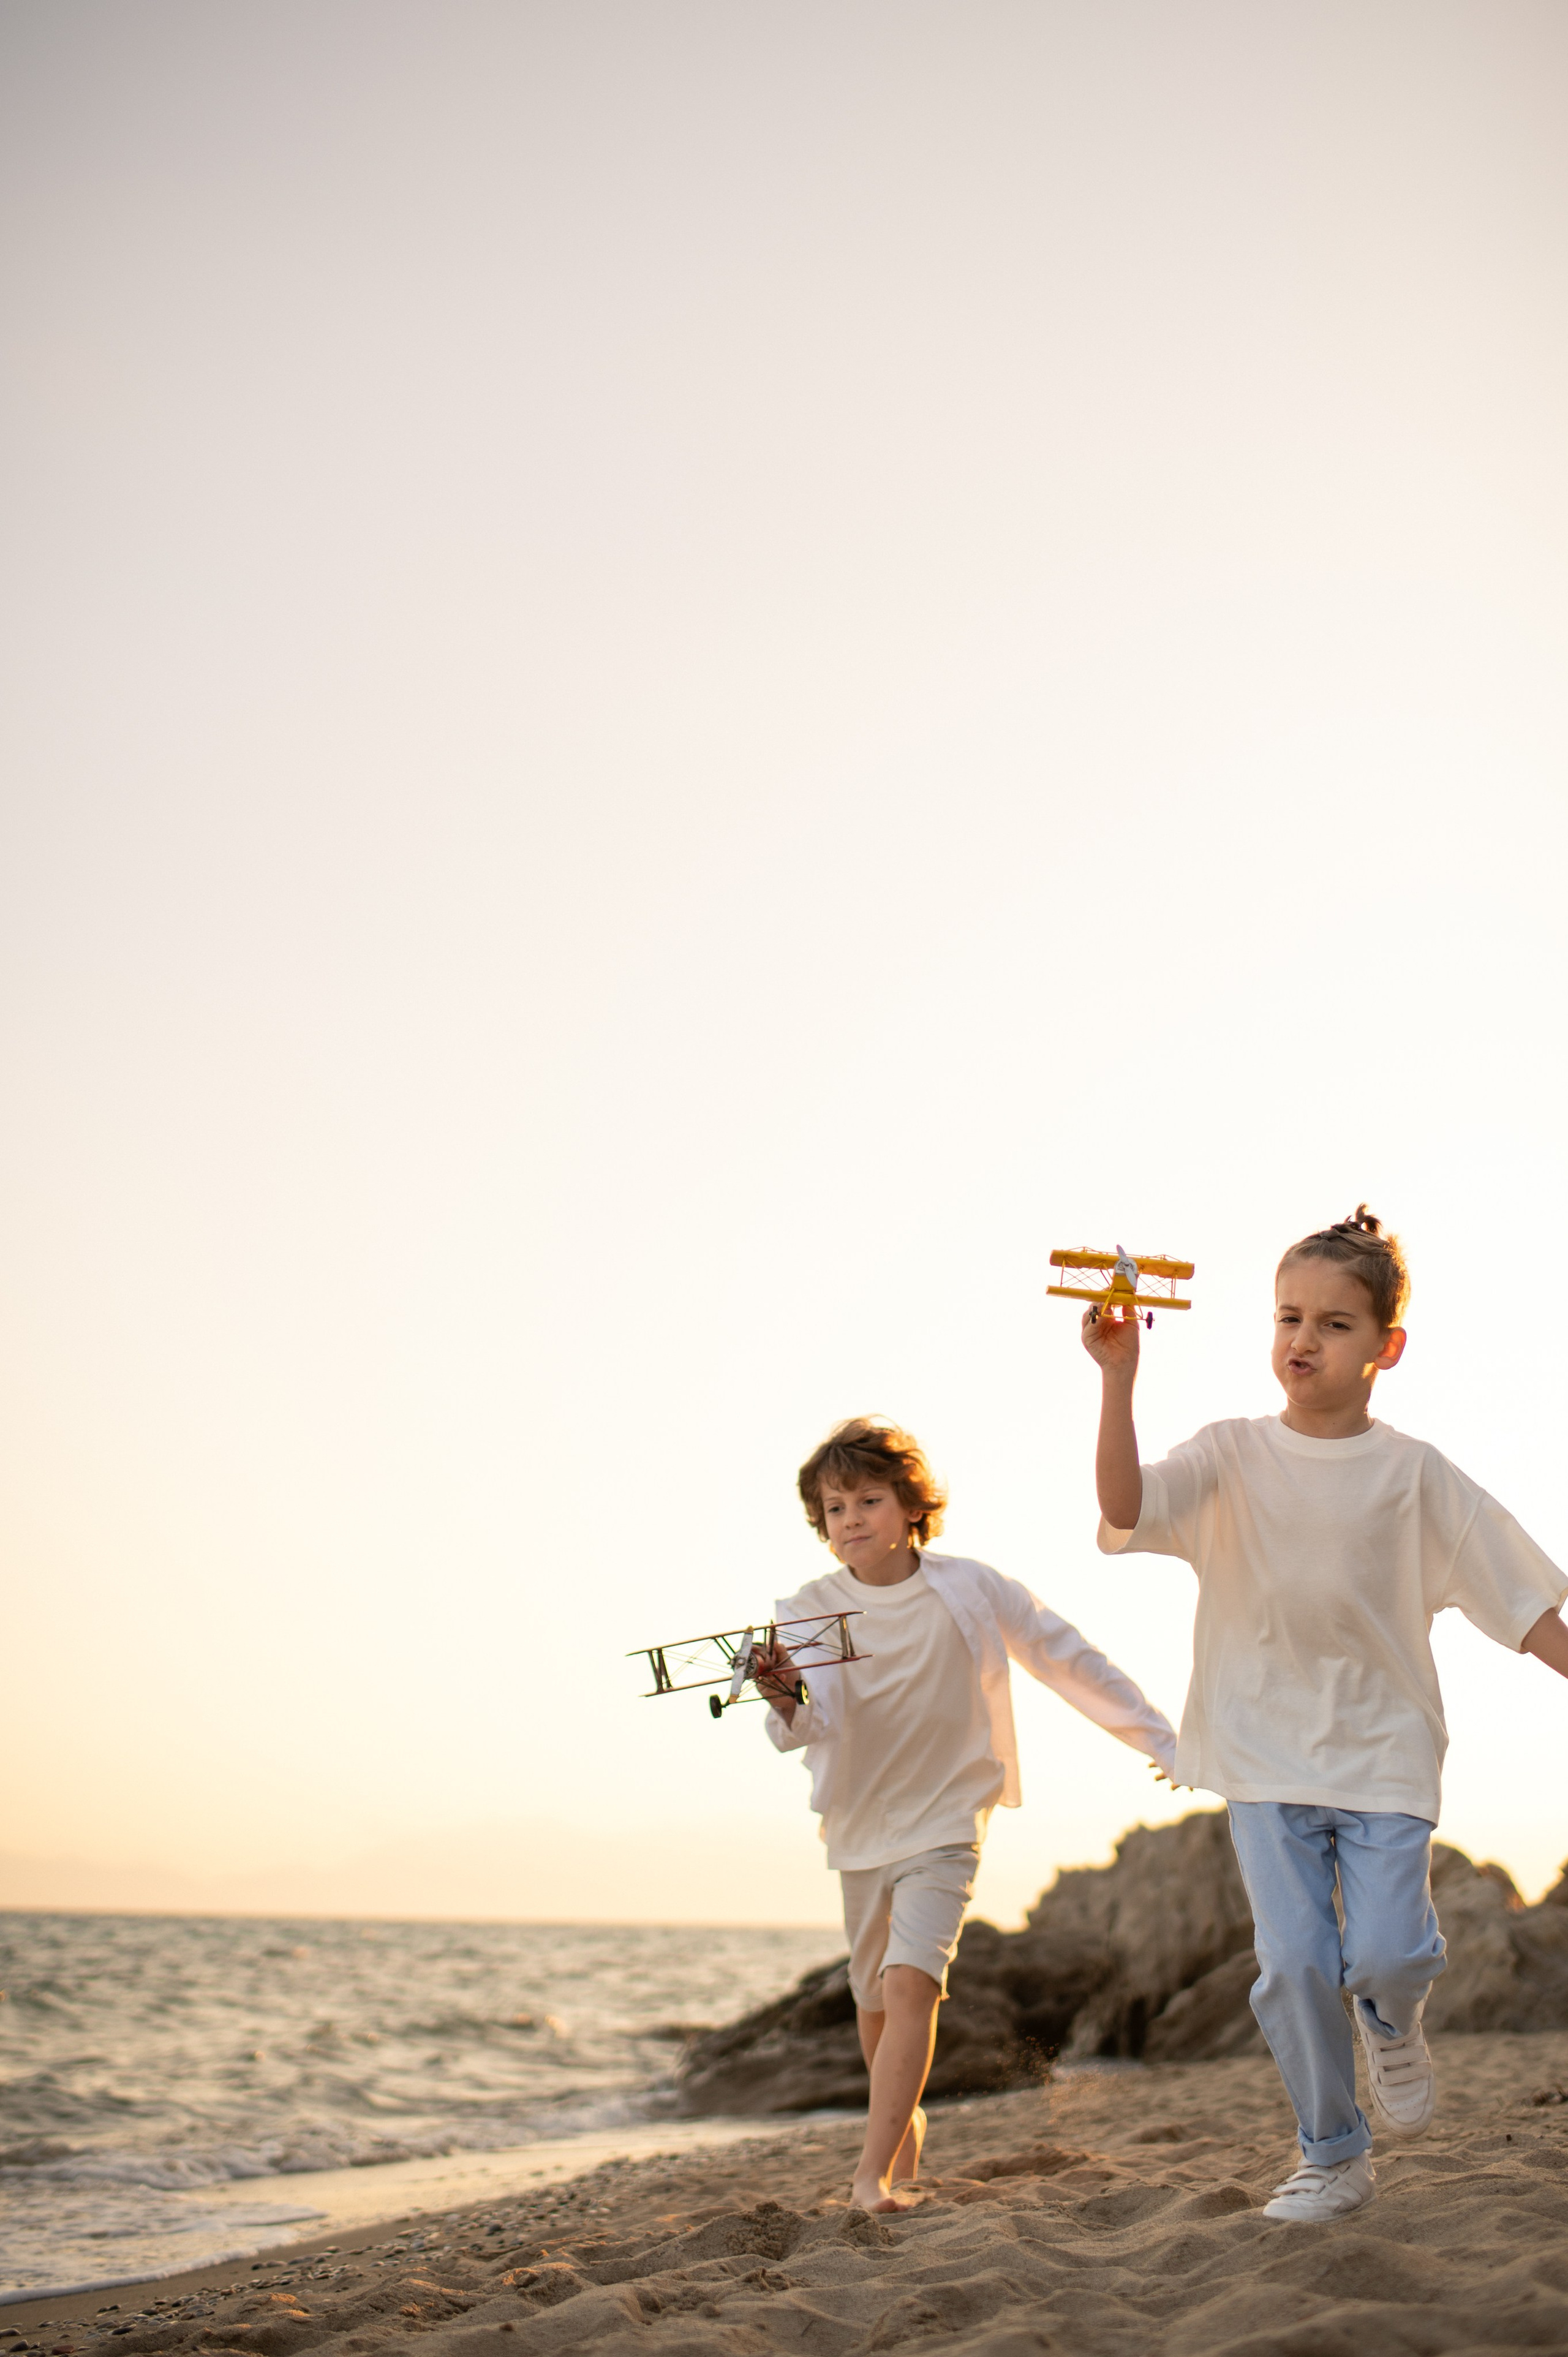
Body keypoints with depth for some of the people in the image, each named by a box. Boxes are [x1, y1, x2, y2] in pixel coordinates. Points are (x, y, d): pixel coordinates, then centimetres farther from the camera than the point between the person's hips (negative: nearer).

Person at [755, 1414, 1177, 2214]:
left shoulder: (970, 1591, -11)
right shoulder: (809, 1611, -10)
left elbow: (1068, 1659, -1)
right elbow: (812, 1724, -23)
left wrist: (1157, 1736, 3)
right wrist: (785, 1702, -47)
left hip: (944, 1821, -3)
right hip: (858, 1825, 3)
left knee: (911, 1983, -20)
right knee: (875, 2000, 16)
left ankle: (874, 2172, -18)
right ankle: (905, 2118, 43)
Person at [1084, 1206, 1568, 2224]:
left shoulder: (1414, 1472, -1)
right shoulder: (1233, 1455, -2)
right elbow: (1124, 1507, -20)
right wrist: (1119, 1379, -31)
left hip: (1385, 1750, 0)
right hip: (1266, 1756, 0)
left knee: (1388, 1953, -11)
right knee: (1295, 1962, -4)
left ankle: (1392, 2023, 27)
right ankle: (1333, 2158, 17)